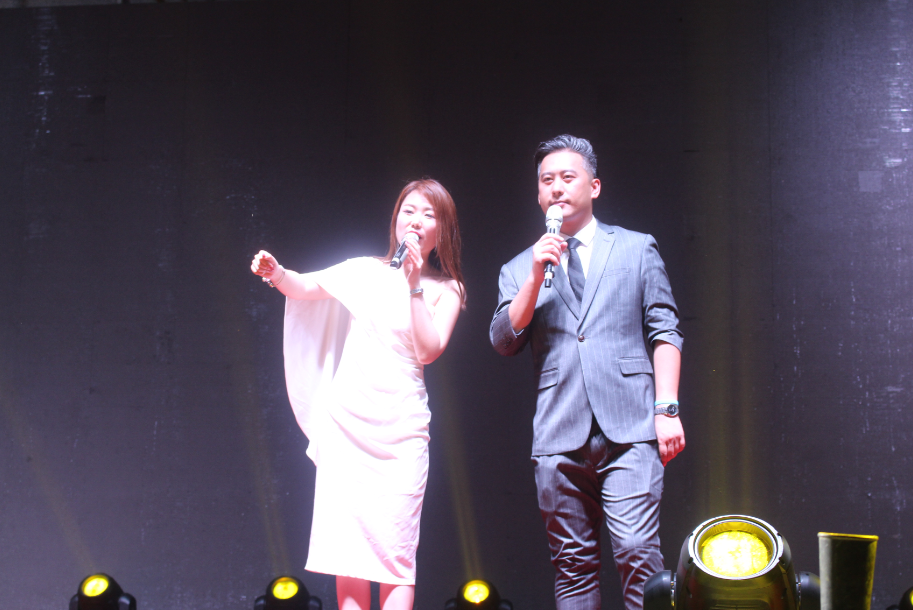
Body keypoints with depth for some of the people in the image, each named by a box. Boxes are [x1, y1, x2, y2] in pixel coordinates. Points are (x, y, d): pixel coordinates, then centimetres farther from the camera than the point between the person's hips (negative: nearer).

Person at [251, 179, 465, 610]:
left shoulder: (445, 290, 7)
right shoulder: (366, 271, 11)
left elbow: (429, 350, -6)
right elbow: (307, 287, 4)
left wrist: (414, 286, -11)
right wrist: (276, 273, -16)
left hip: (400, 428, -1)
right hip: (345, 418, 2)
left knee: (395, 549, -7)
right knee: (346, 542, -1)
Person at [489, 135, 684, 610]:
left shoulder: (637, 249, 13)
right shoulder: (519, 269, 16)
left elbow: (664, 331, 8)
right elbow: (504, 341, 3)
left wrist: (667, 409, -3)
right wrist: (536, 275, -7)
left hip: (628, 429, -2)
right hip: (559, 437, 2)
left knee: (636, 552, -12)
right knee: (572, 564, 5)